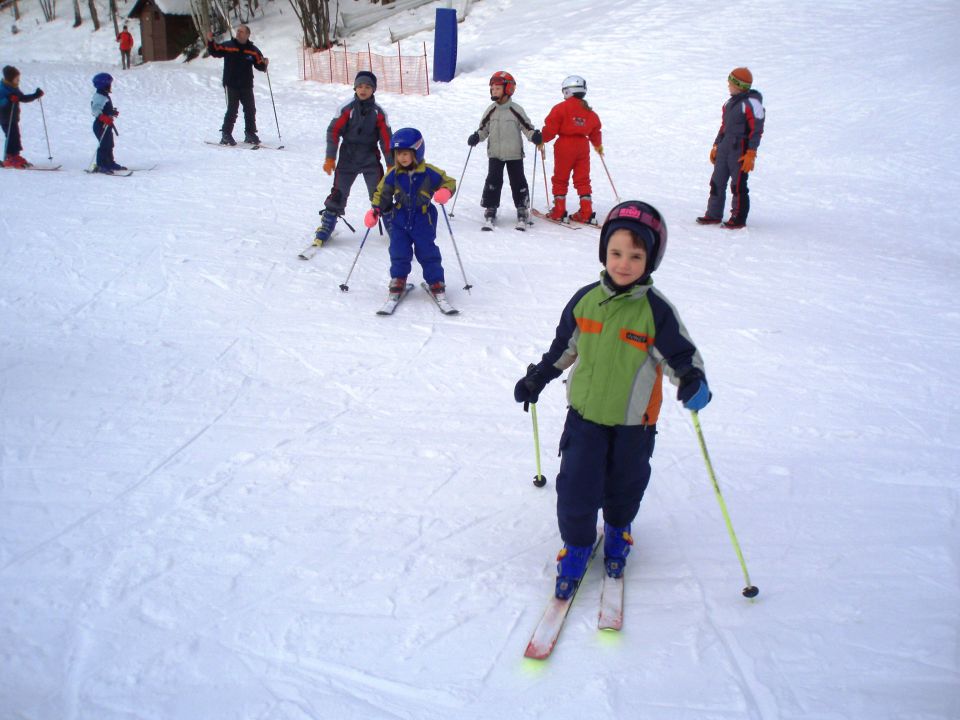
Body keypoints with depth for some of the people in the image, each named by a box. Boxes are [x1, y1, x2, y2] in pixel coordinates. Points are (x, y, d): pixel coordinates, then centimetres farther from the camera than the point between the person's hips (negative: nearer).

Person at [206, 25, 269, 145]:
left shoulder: (253, 50, 5)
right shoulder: (228, 46, 1)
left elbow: (259, 65, 3)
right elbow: (215, 51, 0)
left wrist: (264, 64, -18)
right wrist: (210, 41, -15)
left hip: (247, 86, 3)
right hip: (231, 85, -3)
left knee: (250, 110, 7)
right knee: (232, 111, -7)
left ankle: (250, 134, 21)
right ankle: (226, 135, 1)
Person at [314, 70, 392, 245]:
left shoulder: (378, 112, -1)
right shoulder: (347, 108, -5)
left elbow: (386, 139, 2)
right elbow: (333, 131, -3)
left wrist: (391, 164, 2)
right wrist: (330, 158, -8)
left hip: (371, 159, 1)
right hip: (348, 158, -1)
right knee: (338, 193, -3)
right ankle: (326, 227, 8)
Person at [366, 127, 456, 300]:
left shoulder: (429, 173, -12)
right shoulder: (393, 174, -5)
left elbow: (449, 182, -2)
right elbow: (382, 193, 7)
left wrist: (445, 193, -24)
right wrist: (375, 210, -4)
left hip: (423, 220, -2)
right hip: (399, 219, 2)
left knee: (427, 252, 3)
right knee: (399, 253, 2)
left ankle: (436, 282, 15)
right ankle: (398, 280, 20)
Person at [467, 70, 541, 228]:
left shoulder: (516, 110, -4)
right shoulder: (491, 111, 5)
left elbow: (527, 126, -1)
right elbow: (484, 129, 13)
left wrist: (535, 136, -20)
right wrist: (476, 137, -6)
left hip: (514, 154, -2)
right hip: (495, 153, 2)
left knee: (518, 182, 2)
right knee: (493, 181, -5)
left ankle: (522, 209, 14)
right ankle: (490, 209, 5)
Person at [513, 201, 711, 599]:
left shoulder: (656, 310, -16)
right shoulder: (585, 299, -6)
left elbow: (681, 354, -11)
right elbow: (564, 346, 9)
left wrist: (693, 383, -31)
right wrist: (537, 378, 15)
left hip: (633, 421, -1)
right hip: (585, 412, 2)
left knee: (625, 483, 17)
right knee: (576, 484, 0)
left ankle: (618, 531, 47)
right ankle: (577, 543, 25)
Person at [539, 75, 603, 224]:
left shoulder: (561, 108, -8)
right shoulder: (590, 112, 10)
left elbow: (550, 128, -11)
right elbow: (595, 131, 20)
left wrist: (542, 139, 5)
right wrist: (598, 145, 37)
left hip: (565, 146, -5)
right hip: (583, 147, 5)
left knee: (560, 179, 6)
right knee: (582, 180, 9)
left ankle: (559, 211, 7)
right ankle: (586, 213, 4)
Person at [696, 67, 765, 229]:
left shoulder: (751, 103, -11)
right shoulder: (730, 103, 15)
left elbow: (756, 130, -14)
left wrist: (751, 154, -18)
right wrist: (716, 146, 21)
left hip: (740, 149, -8)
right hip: (725, 147, 8)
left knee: (738, 185, -4)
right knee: (717, 182, 8)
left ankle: (738, 218, 5)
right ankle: (714, 214, 16)